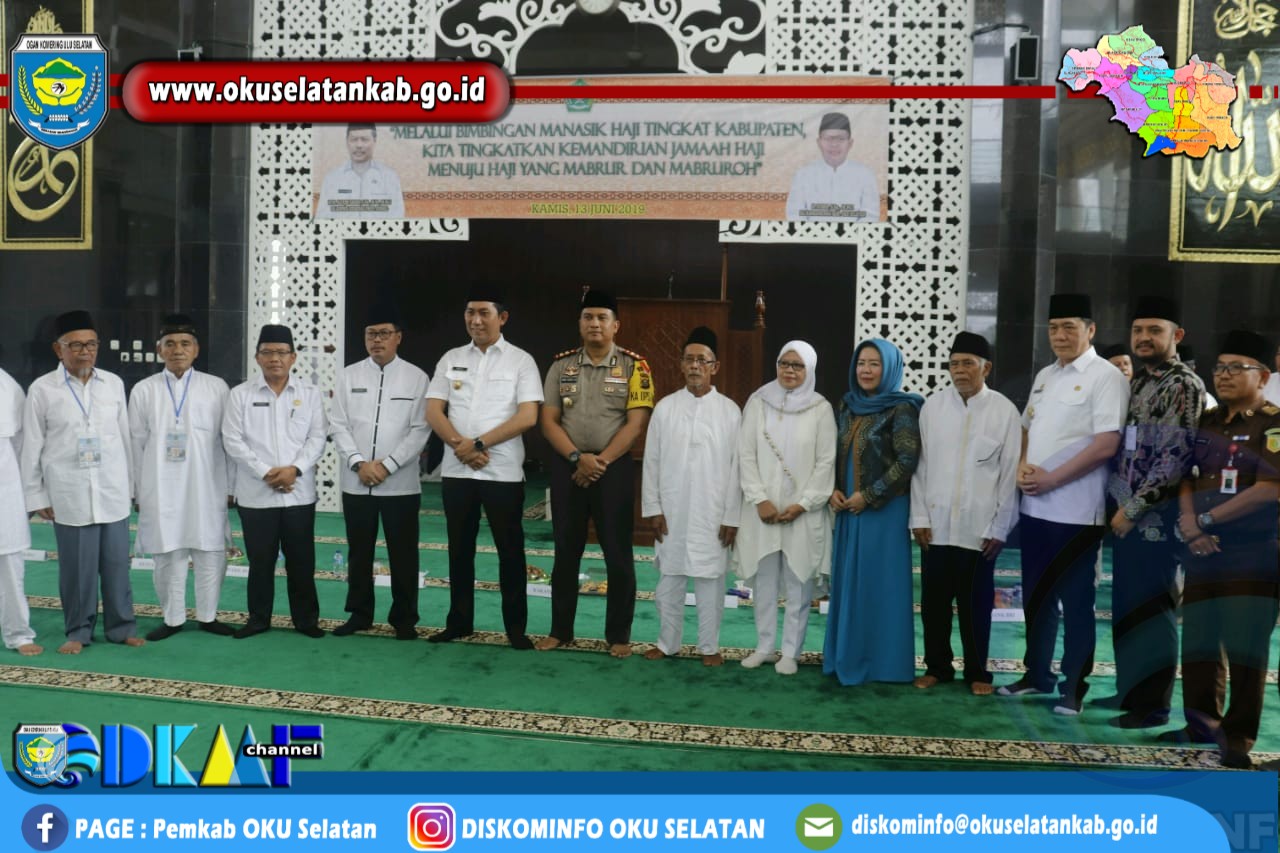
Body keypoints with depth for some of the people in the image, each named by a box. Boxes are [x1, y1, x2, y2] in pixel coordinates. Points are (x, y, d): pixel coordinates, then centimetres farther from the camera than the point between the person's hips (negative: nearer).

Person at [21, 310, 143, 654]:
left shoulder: (114, 383, 6)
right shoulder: (42, 389, -1)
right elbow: (32, 448, 2)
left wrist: (130, 486, 10)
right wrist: (37, 496, 1)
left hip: (112, 492, 2)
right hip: (69, 495, -2)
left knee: (116, 564, 6)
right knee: (76, 568, 4)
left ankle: (121, 627, 17)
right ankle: (78, 631, 18)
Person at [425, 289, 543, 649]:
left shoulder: (521, 360, -1)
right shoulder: (451, 359, 9)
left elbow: (527, 417, -10)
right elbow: (433, 411, 3)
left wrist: (478, 444, -14)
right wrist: (460, 445, -13)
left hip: (503, 472, -3)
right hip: (456, 471, 3)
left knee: (510, 551, 3)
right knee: (460, 549, 12)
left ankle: (516, 626, 13)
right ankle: (459, 621, 23)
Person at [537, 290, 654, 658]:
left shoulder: (634, 366, -2)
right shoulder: (562, 365, 6)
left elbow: (637, 422, -8)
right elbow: (548, 420, 2)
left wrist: (600, 461, -12)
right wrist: (578, 457, -12)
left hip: (614, 467, -2)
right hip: (568, 466, 3)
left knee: (618, 553, 2)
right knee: (566, 551, 10)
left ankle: (619, 634, 14)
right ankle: (560, 630, 21)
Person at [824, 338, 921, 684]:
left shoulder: (901, 409, -9)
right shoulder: (848, 405, 10)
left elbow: (907, 462, -15)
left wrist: (868, 496, -16)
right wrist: (833, 491, -2)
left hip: (884, 510, -6)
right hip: (848, 508, 6)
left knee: (879, 583, 0)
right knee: (849, 581, 10)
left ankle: (882, 661, 12)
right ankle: (848, 655, 21)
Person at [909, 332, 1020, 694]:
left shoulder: (1004, 410, -3)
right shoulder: (932, 405, 2)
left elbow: (1010, 473, -2)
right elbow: (920, 465, 3)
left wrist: (999, 527, -4)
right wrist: (919, 517, -1)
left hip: (980, 527, -2)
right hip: (936, 525, 2)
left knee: (976, 604, 9)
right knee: (934, 601, 10)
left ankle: (977, 672, 24)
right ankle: (937, 666, 26)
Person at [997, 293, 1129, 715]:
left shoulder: (1106, 377, -8)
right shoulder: (1044, 376, 14)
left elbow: (1106, 444, -17)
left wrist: (1051, 478, -16)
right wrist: (1022, 466, 0)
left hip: (1076, 509, -7)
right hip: (1034, 505, 7)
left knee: (1075, 602, 3)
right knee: (1036, 596, 15)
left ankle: (1074, 687, 15)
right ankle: (1037, 674, 29)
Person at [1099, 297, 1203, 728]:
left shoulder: (1185, 386, -11)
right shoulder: (1135, 383, 15)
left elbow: (1176, 458, -19)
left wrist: (1133, 508, -17)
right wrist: (1117, 504, 10)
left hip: (1155, 516, -8)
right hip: (1125, 514, 8)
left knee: (1152, 607, -1)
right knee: (1126, 603, 14)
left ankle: (1152, 704, 9)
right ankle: (1130, 690, 27)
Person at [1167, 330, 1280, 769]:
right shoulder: (1206, 421, 14)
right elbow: (1185, 478, 11)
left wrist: (1206, 519, -14)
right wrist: (1189, 525, -7)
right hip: (1203, 552, 6)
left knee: (1244, 646, -3)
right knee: (1198, 642, 10)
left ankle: (1238, 736, 9)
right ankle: (1202, 724, 24)